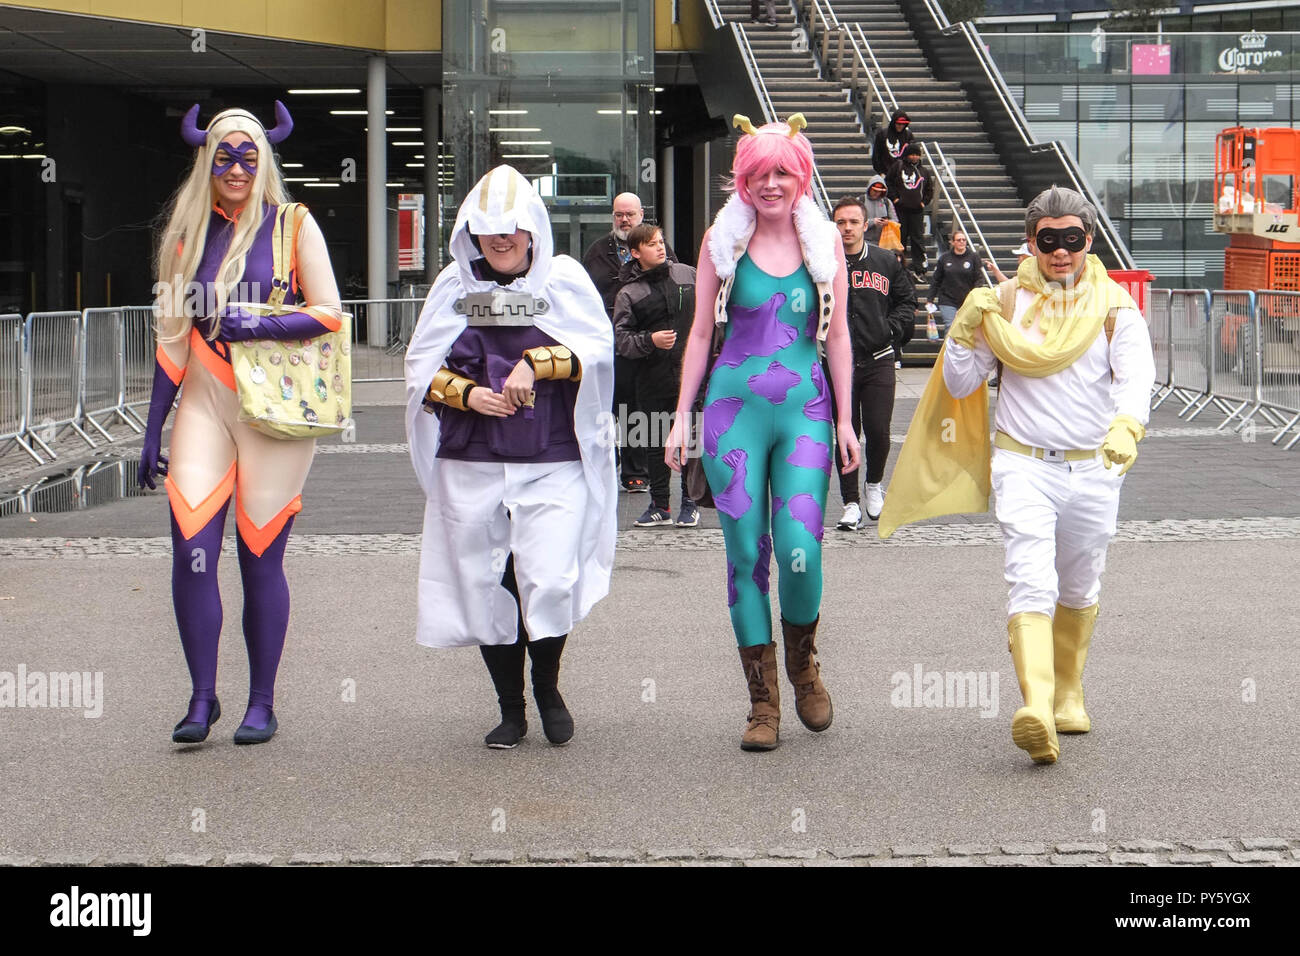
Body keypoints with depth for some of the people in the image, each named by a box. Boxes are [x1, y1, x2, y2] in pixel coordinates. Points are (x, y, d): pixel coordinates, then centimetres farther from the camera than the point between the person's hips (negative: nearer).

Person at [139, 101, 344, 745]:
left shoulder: (292, 225, 1)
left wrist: (256, 325, -19)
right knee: (191, 551, -10)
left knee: (261, 559, 0)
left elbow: (329, 313, -4)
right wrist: (153, 428, 13)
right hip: (203, 404, 3)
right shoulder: (188, 234, 11)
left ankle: (262, 704, 12)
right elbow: (173, 336, 14)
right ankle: (202, 696, 3)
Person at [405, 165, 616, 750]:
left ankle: (547, 686, 16)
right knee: (485, 585, 4)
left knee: (551, 582, -12)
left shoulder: (563, 279, 6)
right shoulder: (455, 285, 12)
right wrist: (469, 395, -7)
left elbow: (597, 346, -5)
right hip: (470, 466, 3)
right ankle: (510, 708, 19)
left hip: (553, 464, -2)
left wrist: (536, 364, -17)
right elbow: (422, 368, 10)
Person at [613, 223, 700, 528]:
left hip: (692, 371, 0)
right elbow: (620, 339, -6)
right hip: (653, 378, 0)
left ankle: (690, 502, 13)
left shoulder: (687, 274, 7)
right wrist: (650, 341, -20)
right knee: (655, 443, 7)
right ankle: (659, 504, 17)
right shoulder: (628, 293, 0)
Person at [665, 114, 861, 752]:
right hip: (735, 405, 0)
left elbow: (837, 336, 10)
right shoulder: (722, 240, 4)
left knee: (800, 552, -11)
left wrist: (845, 419, 7)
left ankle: (803, 663, 18)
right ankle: (763, 702, 8)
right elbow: (701, 331, 8)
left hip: (804, 409, 0)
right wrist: (682, 416, 4)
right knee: (746, 553, 0)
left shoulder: (824, 240, 6)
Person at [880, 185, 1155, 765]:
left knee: (1079, 592, 16)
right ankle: (1037, 709, -34)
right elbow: (960, 386, 5)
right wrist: (966, 329, -13)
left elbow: (1137, 375, -13)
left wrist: (1126, 426, -34)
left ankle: (1068, 691, 39)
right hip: (1023, 464, -2)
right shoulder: (1005, 303, 3)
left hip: (1094, 469, 2)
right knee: (1031, 582, -19)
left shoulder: (1114, 306, 2)